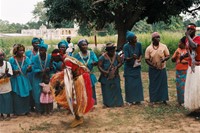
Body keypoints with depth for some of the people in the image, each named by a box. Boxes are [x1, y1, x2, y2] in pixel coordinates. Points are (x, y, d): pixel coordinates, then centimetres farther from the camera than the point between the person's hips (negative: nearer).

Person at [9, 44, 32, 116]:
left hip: (24, 80, 2)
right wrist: (14, 72, -20)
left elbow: (29, 70, -3)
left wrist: (29, 69, -26)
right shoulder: (12, 59, -7)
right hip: (16, 81, -2)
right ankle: (17, 111, 17)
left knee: (26, 95, 7)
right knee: (16, 97, 3)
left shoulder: (26, 59, -2)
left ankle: (26, 110, 20)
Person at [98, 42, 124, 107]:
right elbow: (99, 66, -14)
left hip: (115, 76, 3)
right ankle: (107, 103, 17)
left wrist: (116, 67, -16)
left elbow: (120, 62, 2)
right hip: (106, 77, -3)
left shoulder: (116, 55, -4)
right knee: (107, 90, 4)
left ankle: (118, 102, 20)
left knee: (116, 89, 7)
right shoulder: (103, 57, -15)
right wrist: (104, 72, -24)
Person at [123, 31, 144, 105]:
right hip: (129, 68, -3)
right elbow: (126, 58, -20)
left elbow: (141, 54, 5)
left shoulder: (139, 44, -6)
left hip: (136, 67, 3)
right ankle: (129, 100, 14)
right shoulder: (126, 46, -17)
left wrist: (139, 59, -15)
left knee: (137, 83, 7)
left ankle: (137, 99, 19)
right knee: (129, 84, 1)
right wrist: (132, 58, -39)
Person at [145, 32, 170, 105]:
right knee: (153, 84, 6)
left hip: (162, 68, 1)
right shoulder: (149, 48, -7)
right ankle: (152, 100, 15)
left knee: (163, 83, 6)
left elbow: (168, 56, -1)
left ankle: (164, 99, 18)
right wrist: (152, 65, -20)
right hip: (153, 69, -1)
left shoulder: (164, 46, -5)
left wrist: (164, 59, -23)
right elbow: (147, 59, -4)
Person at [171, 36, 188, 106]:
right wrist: (176, 55, -8)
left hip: (186, 71, -5)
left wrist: (186, 62, -20)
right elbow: (173, 60, 10)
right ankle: (180, 100, 20)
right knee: (179, 86, 9)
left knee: (185, 86, -5)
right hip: (178, 71, 6)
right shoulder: (178, 49, 9)